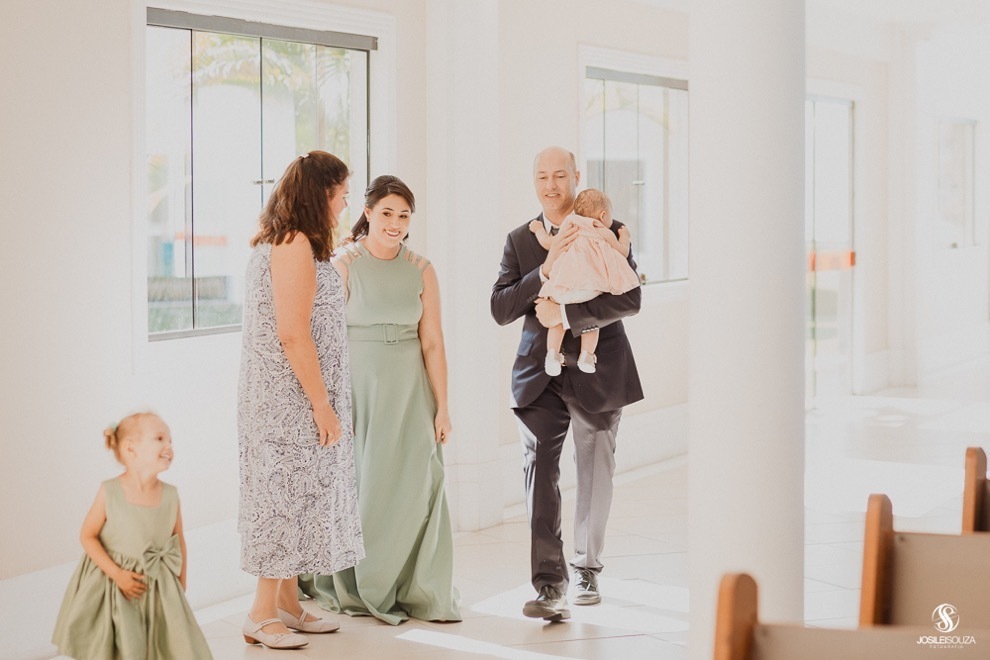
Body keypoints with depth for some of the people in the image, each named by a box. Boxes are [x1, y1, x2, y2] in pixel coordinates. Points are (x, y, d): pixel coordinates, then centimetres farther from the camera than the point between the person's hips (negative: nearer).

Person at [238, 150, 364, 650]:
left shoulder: (276, 243, 16)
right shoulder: (296, 245, -16)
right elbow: (292, 333, -22)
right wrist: (322, 403, -19)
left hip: (281, 401, 10)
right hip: (291, 398, -10)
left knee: (292, 496, 14)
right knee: (289, 495, -5)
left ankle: (288, 606, 21)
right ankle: (263, 615, 2)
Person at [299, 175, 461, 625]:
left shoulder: (421, 270, 6)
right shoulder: (344, 265, -3)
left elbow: (432, 342, 4)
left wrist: (442, 406, 0)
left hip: (408, 389, 3)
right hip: (357, 385, -3)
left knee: (417, 486, -1)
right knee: (359, 487, 3)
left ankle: (420, 591, 11)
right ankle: (357, 591, 17)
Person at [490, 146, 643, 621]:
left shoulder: (609, 232, -2)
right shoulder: (519, 240, 6)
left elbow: (629, 299, -13)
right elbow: (500, 309, -4)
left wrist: (565, 313, -20)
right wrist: (545, 269, -17)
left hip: (597, 372, -1)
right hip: (540, 376, 1)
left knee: (595, 477, 12)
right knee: (540, 475, -11)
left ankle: (586, 571, 31)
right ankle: (549, 585, -12)